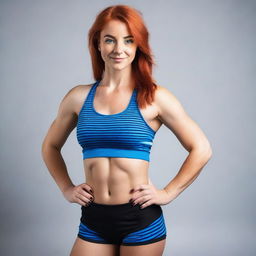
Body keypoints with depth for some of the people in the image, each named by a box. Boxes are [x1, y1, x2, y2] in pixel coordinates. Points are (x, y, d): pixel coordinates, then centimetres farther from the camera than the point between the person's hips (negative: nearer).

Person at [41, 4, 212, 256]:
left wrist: (168, 193, -5)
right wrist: (66, 188, 8)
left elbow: (201, 149, -2)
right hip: (93, 219, 3)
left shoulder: (154, 98, -6)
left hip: (141, 220, -2)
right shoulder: (78, 97, 2)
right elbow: (50, 146, 18)